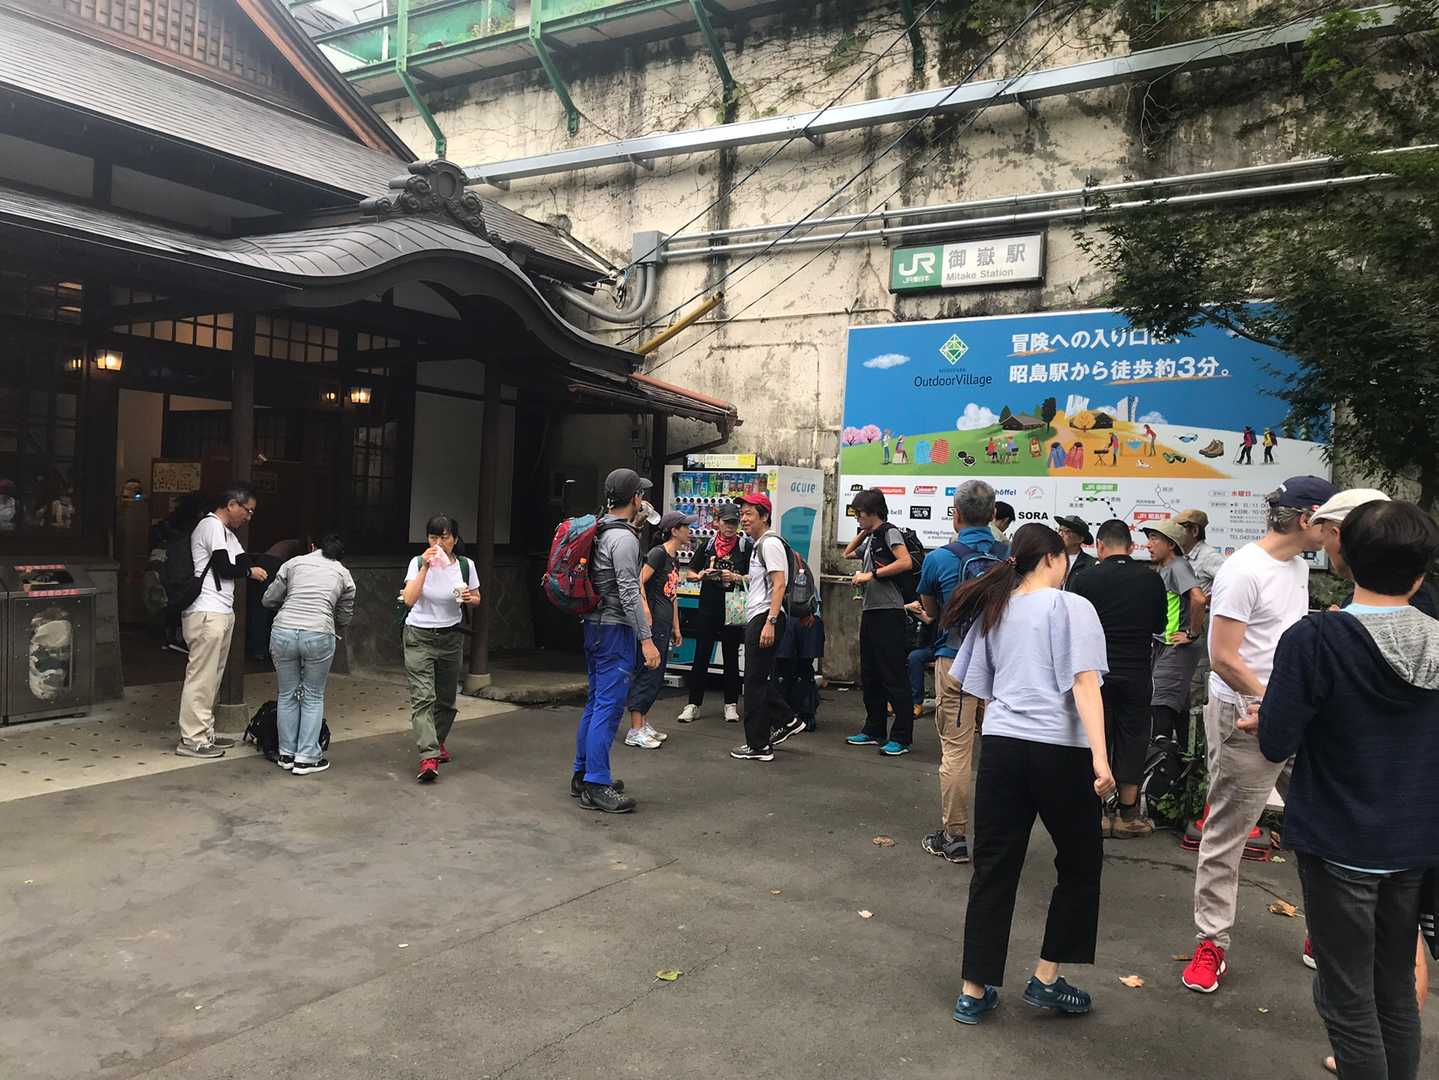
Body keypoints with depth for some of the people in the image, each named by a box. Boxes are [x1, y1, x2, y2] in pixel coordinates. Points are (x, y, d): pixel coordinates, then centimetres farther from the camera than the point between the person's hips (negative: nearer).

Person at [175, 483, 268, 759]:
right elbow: (225, 568, -13)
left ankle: (205, 732, 20)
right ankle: (192, 740, -4)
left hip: (222, 612, 10)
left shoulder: (227, 532, 22)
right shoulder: (211, 526, -9)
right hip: (207, 613, -10)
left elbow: (244, 561, 13)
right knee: (201, 676, -7)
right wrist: (250, 572, 2)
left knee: (212, 676, 13)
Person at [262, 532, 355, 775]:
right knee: (313, 697, 13)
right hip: (319, 635, -1)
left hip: (283, 632, 2)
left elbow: (268, 600, 17)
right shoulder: (344, 575, 15)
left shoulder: (294, 563, 15)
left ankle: (287, 754, 25)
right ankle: (306, 758, 13)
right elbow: (345, 618, 20)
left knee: (287, 694, 17)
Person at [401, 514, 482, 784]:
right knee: (423, 696, -15)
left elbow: (476, 599, 9)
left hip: (451, 637, 3)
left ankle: (438, 742, 37)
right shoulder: (418, 563, -9)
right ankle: (429, 757, -21)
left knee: (446, 697, 13)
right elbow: (409, 600, -21)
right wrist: (425, 567, -27)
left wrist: (469, 598, -15)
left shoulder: (465, 565, -4)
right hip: (419, 637, -3)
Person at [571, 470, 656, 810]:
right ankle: (596, 786, -3)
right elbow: (629, 592, -21)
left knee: (596, 703, 16)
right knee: (609, 706, -7)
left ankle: (582, 774, 24)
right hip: (615, 629, -10)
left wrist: (636, 521, 28)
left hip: (595, 626, 10)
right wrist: (646, 639, -21)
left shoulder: (601, 532, 12)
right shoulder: (624, 538, -16)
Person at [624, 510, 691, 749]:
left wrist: (676, 628, 22)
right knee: (647, 674, -7)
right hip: (652, 623, -9)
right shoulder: (658, 553, -12)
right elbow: (638, 583, -18)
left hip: (664, 625, 9)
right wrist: (646, 616, -23)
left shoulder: (674, 558, 16)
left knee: (657, 676, 13)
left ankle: (644, 725, 22)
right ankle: (635, 732, -3)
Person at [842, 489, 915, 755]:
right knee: (869, 677, 14)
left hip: (889, 613, -10)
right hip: (870, 612, 10)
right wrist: (863, 532, 20)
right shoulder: (871, 539, 18)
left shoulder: (889, 533, -7)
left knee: (893, 678, -6)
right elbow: (848, 553, 34)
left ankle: (902, 737, -1)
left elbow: (906, 562, -22)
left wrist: (871, 575, -18)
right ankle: (874, 730, 24)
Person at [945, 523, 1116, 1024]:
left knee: (993, 868, 9)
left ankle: (975, 991, 13)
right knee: (1080, 865, 15)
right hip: (1059, 749, -5)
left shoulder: (994, 611, 15)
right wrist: (1100, 756, -18)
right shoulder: (1071, 606, -3)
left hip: (1000, 745, 5)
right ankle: (1046, 978, 19)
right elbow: (1084, 683, -13)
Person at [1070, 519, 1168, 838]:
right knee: (1132, 738, 10)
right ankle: (1128, 815, 16)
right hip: (1137, 673, 1)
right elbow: (1159, 626, 10)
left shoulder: (1085, 580, -10)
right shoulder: (1152, 579, -2)